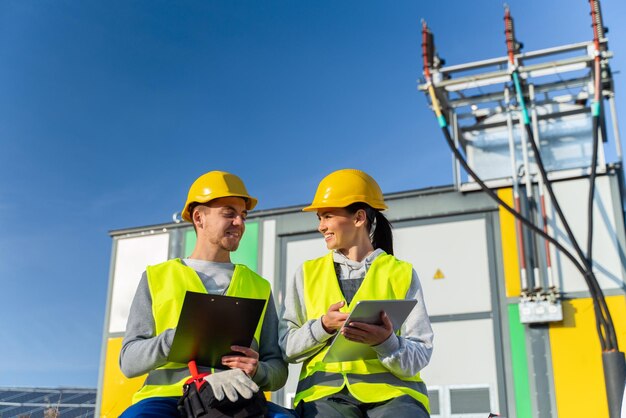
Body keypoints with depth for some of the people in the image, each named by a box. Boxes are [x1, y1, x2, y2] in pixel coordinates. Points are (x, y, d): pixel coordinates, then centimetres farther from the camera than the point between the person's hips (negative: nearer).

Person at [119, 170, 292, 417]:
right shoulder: (157, 278, 14)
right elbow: (129, 361, 5)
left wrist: (257, 371, -9)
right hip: (168, 396, -1)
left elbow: (278, 371, 16)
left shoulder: (258, 286, 20)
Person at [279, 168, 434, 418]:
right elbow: (286, 347, 9)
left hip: (392, 390, 0)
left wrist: (385, 342, -17)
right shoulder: (308, 273, 16)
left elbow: (420, 355, 3)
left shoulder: (402, 273, 10)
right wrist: (323, 325, -9)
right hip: (325, 390, 1)